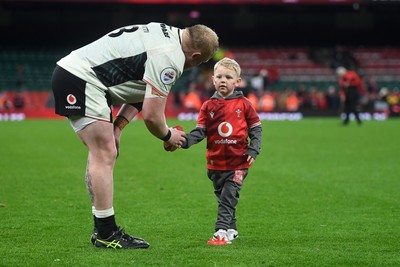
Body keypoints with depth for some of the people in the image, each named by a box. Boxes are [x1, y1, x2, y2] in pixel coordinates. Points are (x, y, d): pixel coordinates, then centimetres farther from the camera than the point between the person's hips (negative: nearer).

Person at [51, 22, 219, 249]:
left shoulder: (167, 33, 12)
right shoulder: (170, 59, -18)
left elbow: (139, 90, 15)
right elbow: (151, 116, -15)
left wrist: (117, 126, 4)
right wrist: (168, 136, 7)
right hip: (81, 79, -11)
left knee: (104, 154, 13)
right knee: (104, 156, -9)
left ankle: (103, 230, 17)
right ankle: (106, 234, -5)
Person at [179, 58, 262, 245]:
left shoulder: (243, 104, -1)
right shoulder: (208, 106, 5)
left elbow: (256, 128, 4)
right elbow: (200, 131, 0)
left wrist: (253, 150, -7)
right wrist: (186, 140, -18)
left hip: (238, 161, -3)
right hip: (216, 162, 3)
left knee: (228, 197, -12)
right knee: (223, 197, 14)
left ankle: (222, 231, -15)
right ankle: (231, 229, 28)